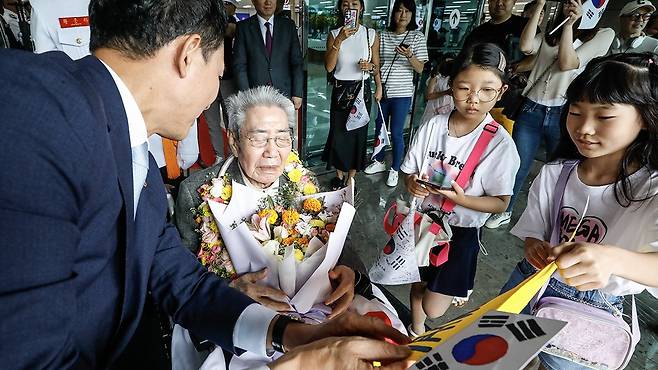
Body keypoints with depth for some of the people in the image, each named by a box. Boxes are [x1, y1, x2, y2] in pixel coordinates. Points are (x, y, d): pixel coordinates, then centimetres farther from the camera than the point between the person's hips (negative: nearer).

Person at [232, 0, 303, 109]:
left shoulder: (288, 25, 6)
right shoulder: (243, 27, 1)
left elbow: (297, 62, 5)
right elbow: (239, 65, -1)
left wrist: (297, 93, -2)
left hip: (284, 93, 1)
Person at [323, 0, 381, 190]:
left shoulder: (371, 35, -1)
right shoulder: (334, 34, -2)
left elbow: (376, 65, 9)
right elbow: (329, 67, -14)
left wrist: (370, 66, -13)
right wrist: (339, 40, -23)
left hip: (362, 89, 0)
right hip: (340, 90, 0)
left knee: (358, 132, 6)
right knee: (338, 132, 7)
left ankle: (351, 176, 23)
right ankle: (339, 174, 28)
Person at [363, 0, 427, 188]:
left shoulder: (417, 37, -2)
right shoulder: (383, 36, 5)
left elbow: (420, 69, -6)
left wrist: (409, 55, -23)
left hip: (402, 93, -3)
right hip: (382, 90, 4)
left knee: (396, 133, 1)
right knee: (379, 129, 14)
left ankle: (395, 170, 18)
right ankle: (379, 162, 34)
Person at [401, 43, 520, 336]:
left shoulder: (500, 143, -18)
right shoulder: (433, 126, -9)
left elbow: (500, 203, -12)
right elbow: (408, 170, 1)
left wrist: (461, 199, -29)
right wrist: (412, 183, -22)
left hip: (461, 230, -3)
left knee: (433, 308, -1)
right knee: (418, 283, 24)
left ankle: (456, 290, 33)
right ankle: (416, 330, 52)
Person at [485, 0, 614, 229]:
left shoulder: (604, 34, 2)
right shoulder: (550, 32, 15)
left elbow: (566, 63, -12)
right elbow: (526, 47, -6)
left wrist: (569, 24, -10)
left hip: (564, 114, -3)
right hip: (531, 109, 3)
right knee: (516, 167, 9)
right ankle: (505, 212, 28)